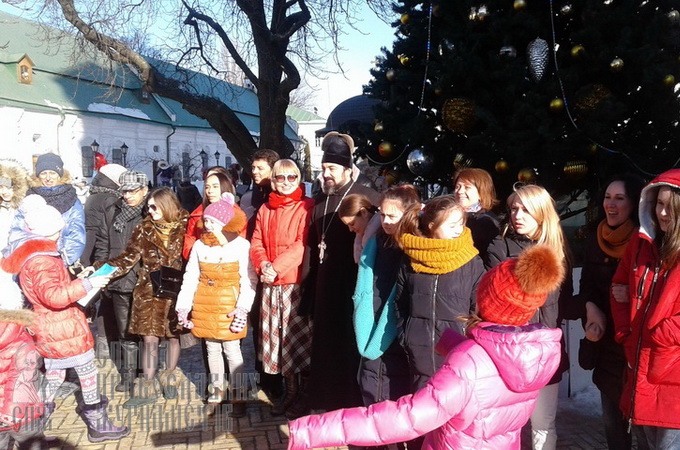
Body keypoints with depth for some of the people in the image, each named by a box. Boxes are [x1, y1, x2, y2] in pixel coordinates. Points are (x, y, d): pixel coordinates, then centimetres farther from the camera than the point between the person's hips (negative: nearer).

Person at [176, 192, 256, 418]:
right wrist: (183, 306, 0)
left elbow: (249, 280, -10)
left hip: (229, 305, -4)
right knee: (212, 349, 14)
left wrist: (242, 307, -19)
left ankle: (237, 396, 13)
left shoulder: (241, 245, -10)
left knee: (232, 349, 1)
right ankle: (216, 391, 28)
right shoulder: (200, 245, 3)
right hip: (204, 305, 4)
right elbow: (190, 277, 6)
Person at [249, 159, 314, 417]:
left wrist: (277, 267, -18)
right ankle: (290, 390, 23)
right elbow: (256, 242, 9)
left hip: (296, 282, -5)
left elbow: (303, 244, -13)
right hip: (271, 285, 5)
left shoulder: (306, 207, -4)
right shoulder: (265, 210, 13)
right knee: (278, 338, 10)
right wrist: (262, 264, -10)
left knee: (298, 336, -1)